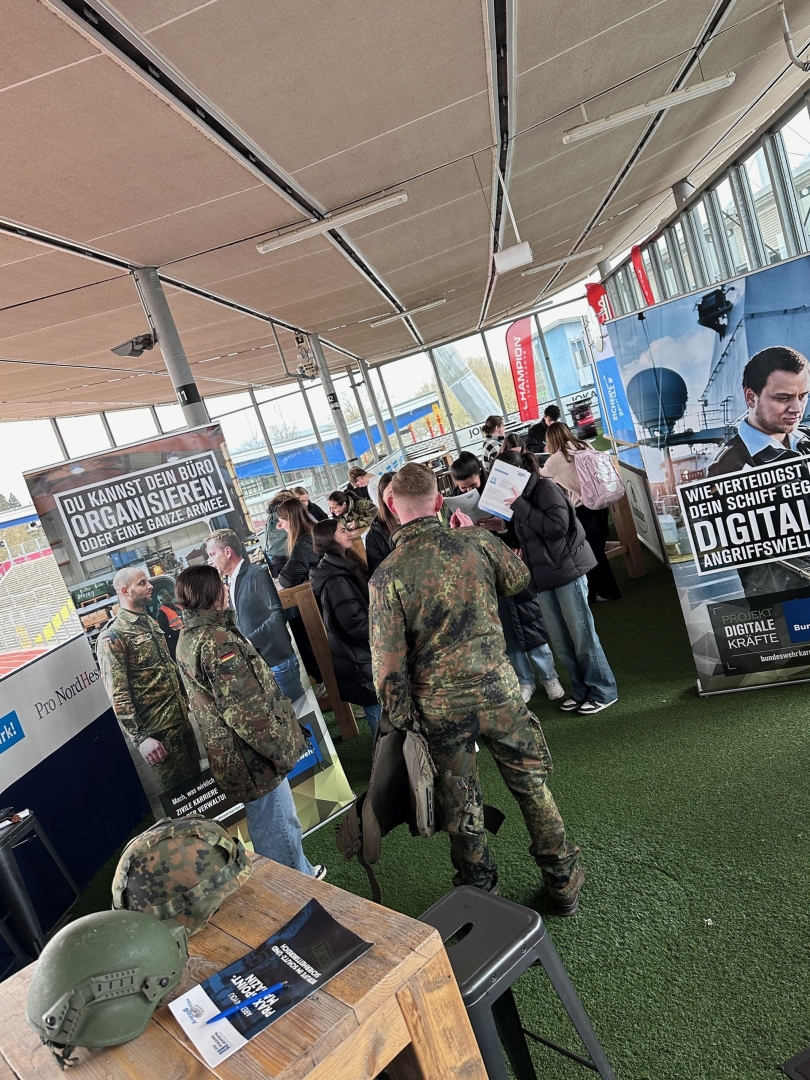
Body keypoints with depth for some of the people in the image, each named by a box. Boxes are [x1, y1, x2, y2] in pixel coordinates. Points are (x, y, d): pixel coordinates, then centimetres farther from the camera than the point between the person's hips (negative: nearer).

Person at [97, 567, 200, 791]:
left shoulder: (150, 622, 11)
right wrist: (140, 738, -20)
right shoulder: (112, 636, -15)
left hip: (181, 717, 7)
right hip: (156, 728, -7)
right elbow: (117, 695, -18)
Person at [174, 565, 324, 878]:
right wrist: (282, 750, -17)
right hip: (251, 755, -10)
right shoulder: (217, 640, -26)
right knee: (279, 828, 7)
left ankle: (303, 873, 43)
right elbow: (246, 710, -26)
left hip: (225, 751, 10)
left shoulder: (187, 637, 5)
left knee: (267, 824, 25)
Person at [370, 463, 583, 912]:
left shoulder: (386, 577, -15)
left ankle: (481, 895, 38)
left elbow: (389, 665, -13)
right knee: (531, 784, 21)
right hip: (497, 688, 2)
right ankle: (563, 881, 38)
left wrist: (400, 719, 0)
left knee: (460, 808, 18)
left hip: (439, 708, -1)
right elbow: (519, 579, 12)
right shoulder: (475, 541, -8)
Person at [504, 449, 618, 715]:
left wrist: (519, 505, -19)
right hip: (543, 576, 8)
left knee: (582, 634, 0)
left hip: (567, 568, -8)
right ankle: (581, 690, 24)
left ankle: (603, 692, 14)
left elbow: (557, 526, -22)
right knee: (559, 640, 10)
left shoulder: (545, 487, -9)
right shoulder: (519, 498, 14)